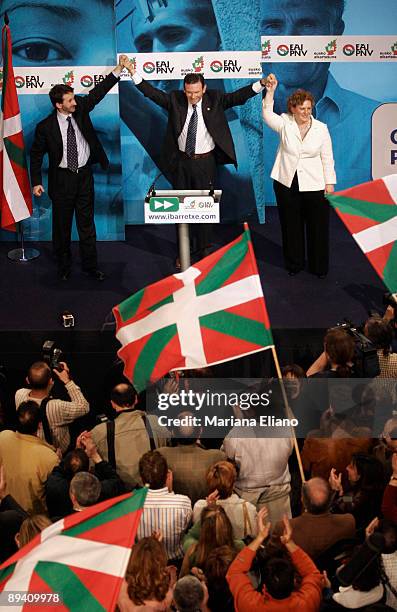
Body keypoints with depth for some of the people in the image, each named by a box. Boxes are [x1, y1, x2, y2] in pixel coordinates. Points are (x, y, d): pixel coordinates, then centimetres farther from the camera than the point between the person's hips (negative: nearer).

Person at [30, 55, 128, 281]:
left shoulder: (81, 109, -3)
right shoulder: (46, 127, -12)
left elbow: (98, 91, 0)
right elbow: (36, 154, -2)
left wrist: (120, 68, -7)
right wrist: (37, 182, -5)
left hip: (84, 175, 3)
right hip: (62, 178, -3)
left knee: (87, 222, 10)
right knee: (62, 225, 10)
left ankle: (90, 265, 19)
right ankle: (64, 266, 25)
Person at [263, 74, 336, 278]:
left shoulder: (321, 129, -1)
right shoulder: (285, 123, 0)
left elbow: (327, 159, 2)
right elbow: (267, 114, -15)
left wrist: (330, 184, 0)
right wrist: (270, 92, -25)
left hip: (315, 186, -1)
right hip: (287, 184, 1)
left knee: (317, 227, 3)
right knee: (291, 226, 11)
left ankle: (319, 267, 17)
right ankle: (294, 264, 27)